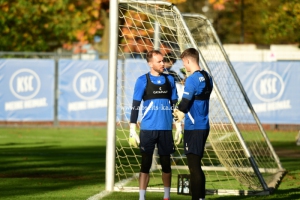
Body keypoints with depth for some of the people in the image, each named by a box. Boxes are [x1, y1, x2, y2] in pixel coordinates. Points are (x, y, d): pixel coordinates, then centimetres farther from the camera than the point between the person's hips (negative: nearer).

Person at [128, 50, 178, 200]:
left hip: (166, 129, 3)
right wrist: (132, 130, -8)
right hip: (148, 129, -3)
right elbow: (135, 106, -3)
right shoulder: (143, 80, -3)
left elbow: (174, 104, 14)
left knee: (166, 164, 9)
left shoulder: (169, 80, 8)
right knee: (146, 164, -1)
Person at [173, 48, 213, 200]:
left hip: (193, 128, -9)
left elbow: (184, 103, -16)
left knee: (194, 167, -5)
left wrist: (178, 112, 5)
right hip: (204, 126, 9)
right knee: (196, 166, 16)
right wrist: (182, 112, 10)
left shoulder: (192, 79, -16)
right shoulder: (207, 77, 10)